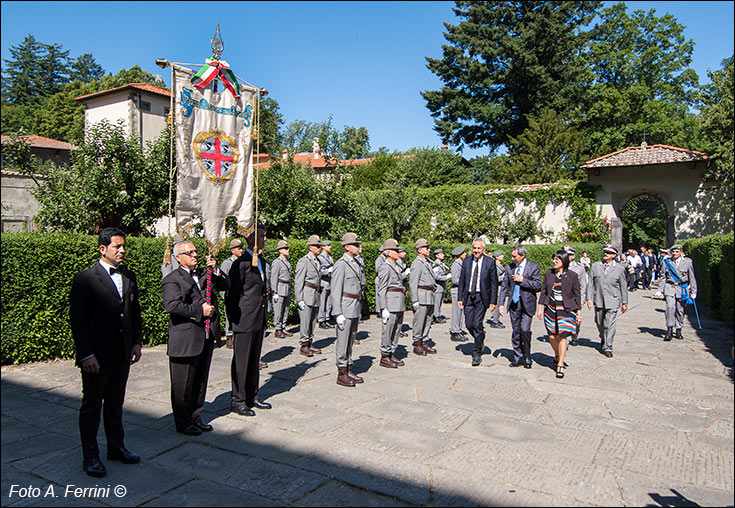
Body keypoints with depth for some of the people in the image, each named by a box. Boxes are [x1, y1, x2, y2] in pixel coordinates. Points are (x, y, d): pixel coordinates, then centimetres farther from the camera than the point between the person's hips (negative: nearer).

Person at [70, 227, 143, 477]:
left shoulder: (129, 277, 8)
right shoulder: (85, 279, -11)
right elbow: (77, 319, -13)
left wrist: (137, 342, 8)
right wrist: (86, 355, -17)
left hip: (123, 354, 6)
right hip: (96, 355, -6)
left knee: (115, 403, 18)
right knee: (92, 405, 8)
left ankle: (116, 447, 32)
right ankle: (90, 457, 21)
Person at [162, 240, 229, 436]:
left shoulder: (204, 274, 15)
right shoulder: (172, 280, -7)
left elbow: (226, 286, 12)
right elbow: (172, 306, -21)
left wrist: (216, 270, -4)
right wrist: (199, 311, -18)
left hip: (207, 337, 7)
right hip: (185, 340, -7)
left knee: (201, 380, 16)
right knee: (183, 384, 5)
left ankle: (195, 417, 31)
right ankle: (183, 423, 20)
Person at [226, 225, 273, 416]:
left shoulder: (261, 261, 12)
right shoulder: (241, 263, -15)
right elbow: (233, 294, -12)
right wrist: (234, 320, -10)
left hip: (259, 321, 8)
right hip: (245, 321, -8)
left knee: (254, 360, 17)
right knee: (241, 361, 3)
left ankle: (252, 397, 29)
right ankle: (237, 401, 15)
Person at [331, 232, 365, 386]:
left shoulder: (355, 263, 14)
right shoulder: (341, 264, -12)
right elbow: (335, 291, -15)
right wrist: (338, 314, -19)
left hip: (355, 308, 8)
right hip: (345, 308, -8)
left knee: (351, 341, 13)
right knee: (343, 341, -1)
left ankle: (349, 371, 22)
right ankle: (342, 374, 7)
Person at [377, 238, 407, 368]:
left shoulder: (395, 267, 16)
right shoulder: (385, 267, -11)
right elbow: (381, 290, -14)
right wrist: (384, 308, -17)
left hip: (400, 304, 9)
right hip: (391, 304, -9)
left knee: (396, 330, 13)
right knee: (388, 330, -2)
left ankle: (392, 355, 22)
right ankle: (384, 357, 6)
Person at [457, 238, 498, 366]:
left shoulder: (490, 262, -2)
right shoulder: (466, 262, 7)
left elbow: (494, 283, -2)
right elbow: (461, 281, 9)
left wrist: (493, 301, -6)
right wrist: (460, 298, 3)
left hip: (482, 297, -3)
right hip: (468, 296, 4)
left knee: (477, 324, -8)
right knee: (469, 324, 3)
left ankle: (477, 353, 6)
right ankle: (480, 341, 33)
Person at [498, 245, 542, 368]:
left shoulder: (533, 267, -5)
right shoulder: (509, 267, 7)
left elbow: (538, 285, -11)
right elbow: (504, 286, 10)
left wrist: (522, 280, -16)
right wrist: (501, 303, 4)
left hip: (527, 304, -4)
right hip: (514, 303, 4)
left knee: (525, 330, -11)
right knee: (516, 332, 9)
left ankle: (527, 357, 9)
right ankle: (518, 358, 21)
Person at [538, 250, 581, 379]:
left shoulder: (572, 275, -3)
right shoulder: (548, 273, 5)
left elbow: (577, 295, 2)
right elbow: (543, 291, 10)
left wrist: (579, 312, 1)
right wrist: (540, 307, 7)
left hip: (566, 309, -3)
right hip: (550, 308, 3)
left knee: (562, 336, -8)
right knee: (552, 336, 5)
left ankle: (560, 365, 1)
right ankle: (557, 355, 35)